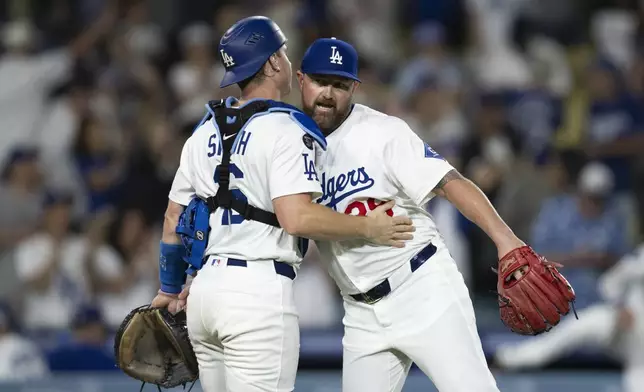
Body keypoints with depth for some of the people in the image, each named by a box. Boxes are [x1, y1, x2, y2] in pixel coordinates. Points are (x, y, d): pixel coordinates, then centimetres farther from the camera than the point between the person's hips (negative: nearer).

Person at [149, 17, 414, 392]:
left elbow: (174, 219, 20)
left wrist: (170, 289, 32)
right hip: (259, 291, -8)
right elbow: (296, 217, -19)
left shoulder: (205, 133, 15)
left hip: (205, 290, 8)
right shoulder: (287, 130, -8)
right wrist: (368, 228, -8)